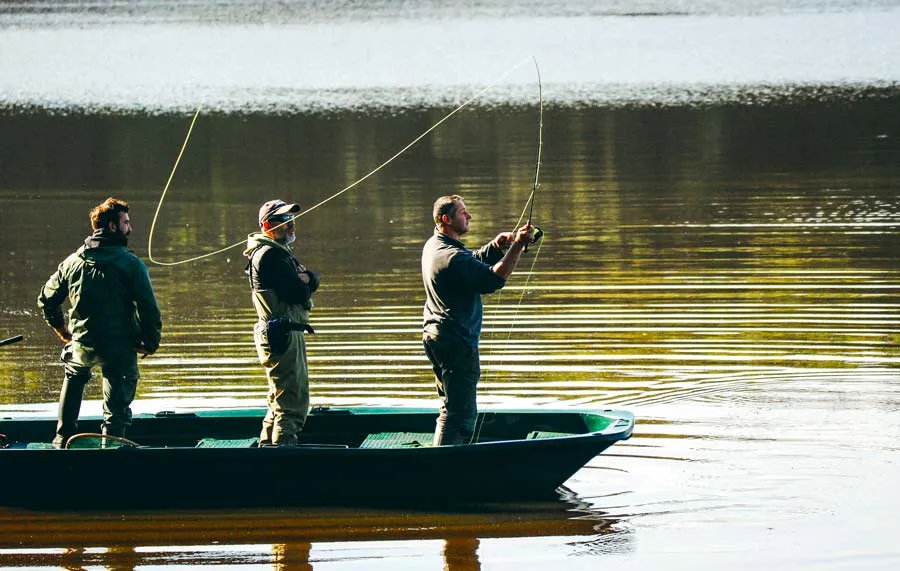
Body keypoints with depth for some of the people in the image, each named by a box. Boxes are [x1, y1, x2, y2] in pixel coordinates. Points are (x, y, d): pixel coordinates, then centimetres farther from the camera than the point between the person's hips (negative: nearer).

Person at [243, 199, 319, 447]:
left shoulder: (280, 252, 19)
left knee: (281, 399, 20)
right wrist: (302, 282, 0)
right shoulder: (269, 254, -14)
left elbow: (314, 281, 10)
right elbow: (297, 293, -20)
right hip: (283, 333, -11)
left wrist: (305, 277, -11)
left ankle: (268, 445, 26)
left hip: (280, 335, 11)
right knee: (293, 403, -13)